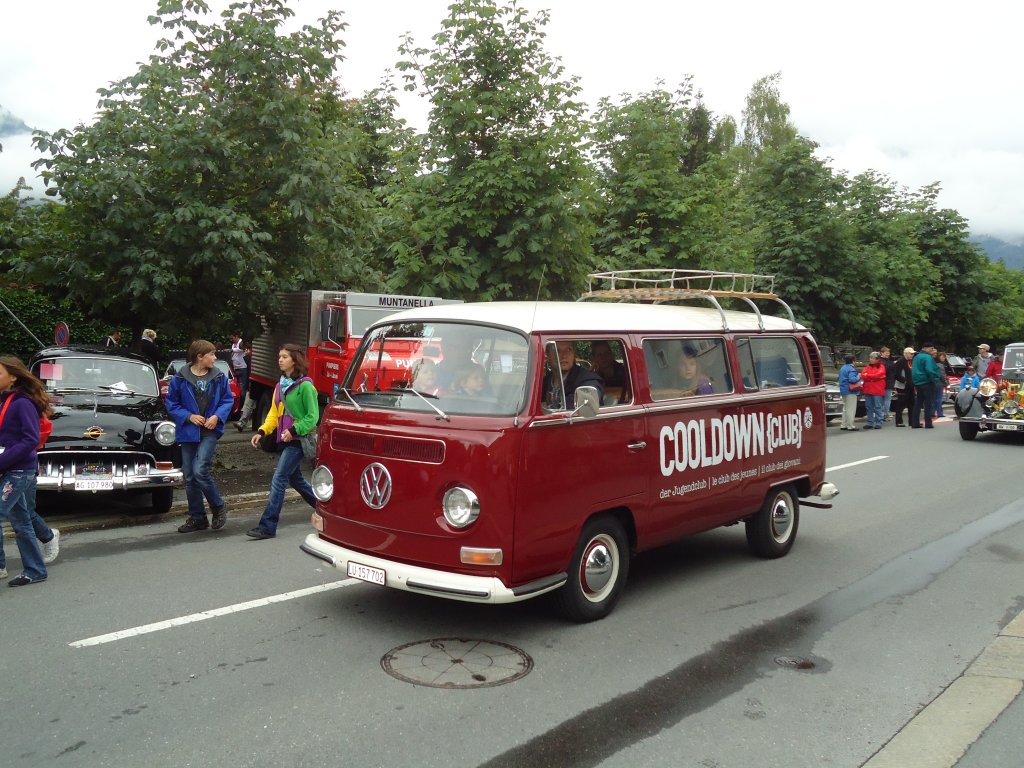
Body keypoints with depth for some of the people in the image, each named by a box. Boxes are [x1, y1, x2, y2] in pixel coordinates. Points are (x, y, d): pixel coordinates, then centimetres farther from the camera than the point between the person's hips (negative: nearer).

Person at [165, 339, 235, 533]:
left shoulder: (219, 376, -2)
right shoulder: (181, 377, -4)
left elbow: (228, 400, 6)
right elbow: (171, 402, 3)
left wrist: (217, 416, -10)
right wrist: (188, 416, -10)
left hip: (210, 431, -2)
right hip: (188, 432, 2)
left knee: (200, 471, -17)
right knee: (190, 477, 8)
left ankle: (218, 507, 5)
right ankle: (197, 518, 20)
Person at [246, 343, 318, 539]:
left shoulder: (305, 385, -12)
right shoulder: (281, 385, 13)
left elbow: (313, 416, -12)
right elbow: (274, 412, 14)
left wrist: (294, 430, -21)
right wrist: (262, 431, 0)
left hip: (297, 440, -9)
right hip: (284, 440, 9)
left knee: (278, 480, -11)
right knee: (295, 479, 16)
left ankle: (268, 526, -9)